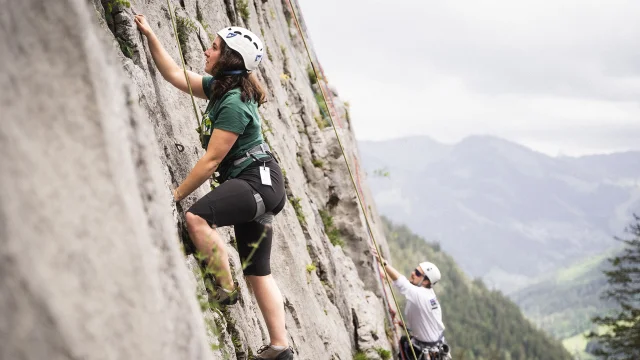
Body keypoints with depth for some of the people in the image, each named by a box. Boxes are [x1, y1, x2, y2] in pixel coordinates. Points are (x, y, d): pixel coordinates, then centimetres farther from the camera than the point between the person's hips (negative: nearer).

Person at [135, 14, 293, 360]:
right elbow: (174, 75, 16)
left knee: (196, 217, -32)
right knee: (257, 271, 11)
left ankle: (225, 287, -16)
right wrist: (149, 35, 11)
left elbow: (211, 160, -20)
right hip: (255, 185, 10)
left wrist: (177, 194, -15)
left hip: (258, 182, -10)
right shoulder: (219, 87, 9)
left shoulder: (234, 104, -19)